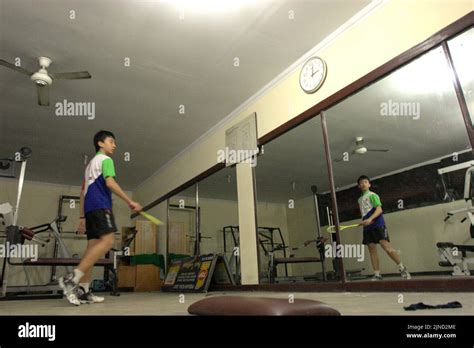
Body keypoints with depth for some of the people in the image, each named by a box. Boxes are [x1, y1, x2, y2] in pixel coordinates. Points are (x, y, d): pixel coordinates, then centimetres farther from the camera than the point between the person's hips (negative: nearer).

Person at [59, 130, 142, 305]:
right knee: (108, 240, -21)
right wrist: (130, 201, -15)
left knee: (93, 245, 3)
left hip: (89, 207, 10)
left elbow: (83, 191, 26)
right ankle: (72, 278, -28)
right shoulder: (105, 159, 3)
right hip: (100, 205, -10)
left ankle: (83, 290, -2)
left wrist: (82, 217, 23)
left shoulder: (91, 163, 30)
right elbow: (110, 182, -13)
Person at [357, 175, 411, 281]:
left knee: (386, 246, -16)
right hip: (367, 227, 7)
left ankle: (402, 269, -5)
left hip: (377, 224, -7)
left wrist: (370, 219, -26)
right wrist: (363, 222, 8)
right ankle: (377, 274, 4)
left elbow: (379, 209, -12)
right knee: (372, 250, 2)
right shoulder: (360, 199, 20)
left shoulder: (372, 195, -1)